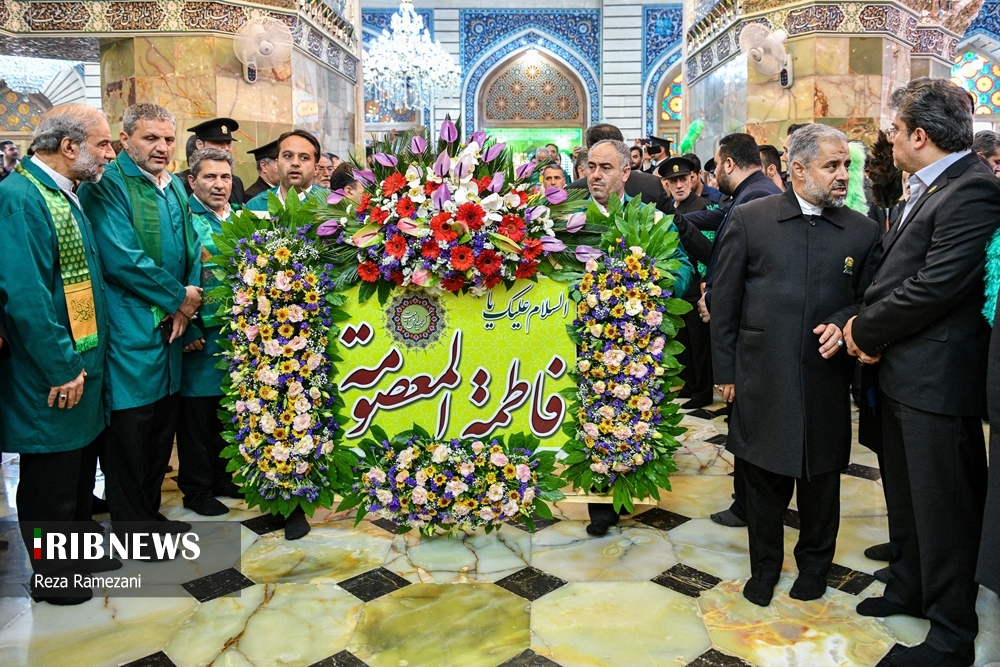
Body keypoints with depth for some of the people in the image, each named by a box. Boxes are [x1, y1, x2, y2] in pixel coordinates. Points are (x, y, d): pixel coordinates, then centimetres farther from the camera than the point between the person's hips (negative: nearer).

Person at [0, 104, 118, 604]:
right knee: (50, 477, 8)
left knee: (80, 464, 21)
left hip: (82, 364, 9)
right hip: (51, 376, -9)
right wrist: (62, 368, -21)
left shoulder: (66, 194, 9)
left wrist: (87, 361, 11)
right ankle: (49, 575, 26)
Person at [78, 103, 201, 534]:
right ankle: (133, 527, 19)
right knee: (129, 429, 3)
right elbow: (122, 259, -20)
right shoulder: (106, 186, -10)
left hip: (170, 325, 7)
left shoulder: (175, 186, 13)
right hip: (129, 332, -7)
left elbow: (191, 249, 13)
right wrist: (179, 298, -11)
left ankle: (150, 512, 31)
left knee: (162, 426, 15)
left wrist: (187, 304, -3)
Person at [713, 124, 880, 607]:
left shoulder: (862, 230, 2)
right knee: (764, 485, 12)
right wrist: (726, 370, -2)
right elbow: (725, 301, -1)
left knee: (821, 483, 16)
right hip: (762, 381, -1)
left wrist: (842, 324, -13)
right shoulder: (749, 219, -3)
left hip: (826, 382, 2)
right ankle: (764, 568, 34)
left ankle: (814, 565, 41)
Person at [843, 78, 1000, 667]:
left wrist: (865, 332, -12)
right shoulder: (926, 189, 12)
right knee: (907, 494, 24)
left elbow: (935, 288, -25)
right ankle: (912, 589, 44)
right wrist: (867, 329, -3)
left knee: (943, 508, 5)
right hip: (904, 373, 10)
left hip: (938, 378, -10)